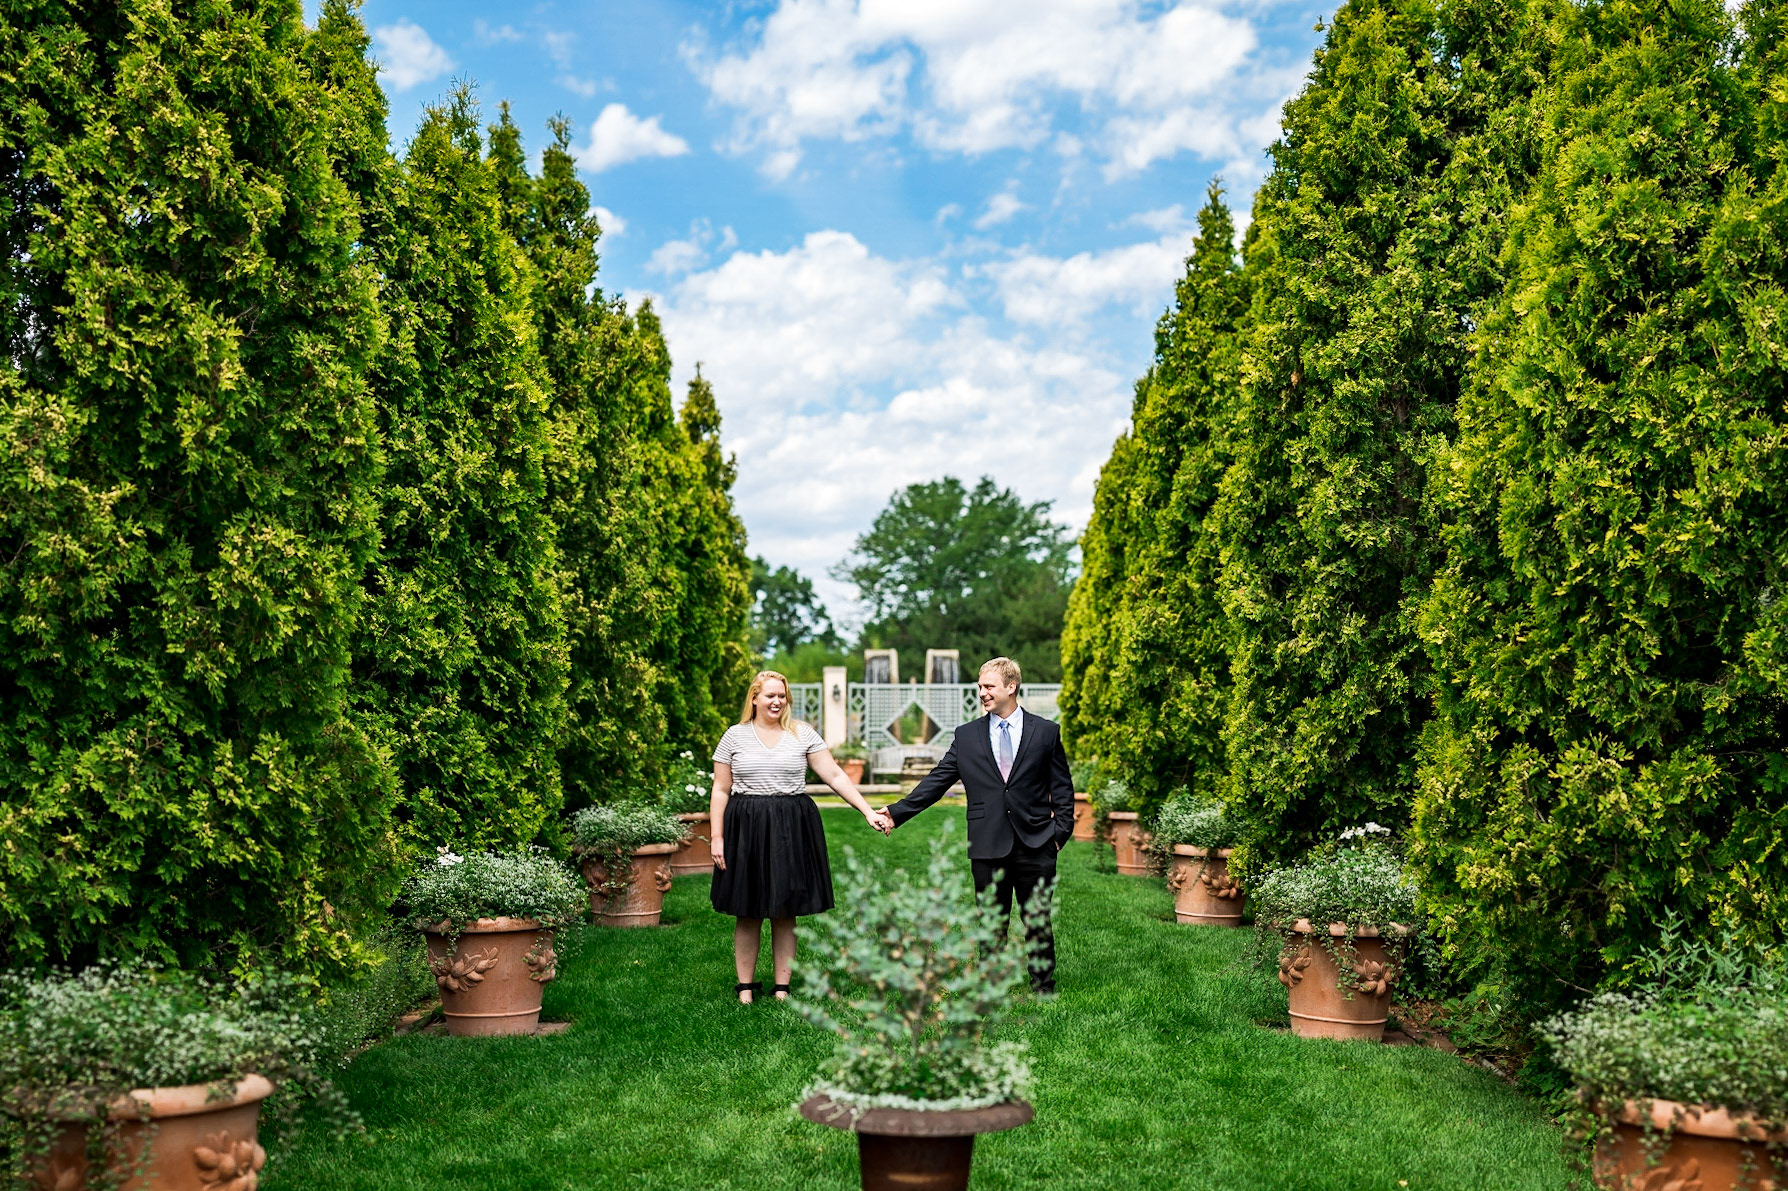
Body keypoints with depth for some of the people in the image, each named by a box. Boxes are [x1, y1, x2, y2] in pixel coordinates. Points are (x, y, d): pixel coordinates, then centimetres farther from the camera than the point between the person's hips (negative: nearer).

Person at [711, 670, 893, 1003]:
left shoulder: (802, 734, 5)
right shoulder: (735, 736, 4)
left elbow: (835, 775, 1)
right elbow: (721, 790, 5)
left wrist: (869, 812, -6)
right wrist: (717, 838, -2)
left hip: (792, 830, 1)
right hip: (747, 830, 0)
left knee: (785, 913, 5)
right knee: (748, 913, 4)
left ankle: (782, 988, 14)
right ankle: (746, 986, 15)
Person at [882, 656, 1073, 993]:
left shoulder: (1046, 732, 4)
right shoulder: (966, 736, 8)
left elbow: (1062, 788, 6)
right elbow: (937, 781, 6)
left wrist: (1061, 831, -2)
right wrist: (897, 813, -2)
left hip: (1035, 843, -1)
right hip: (988, 846, 1)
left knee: (1038, 920, 5)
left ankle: (1044, 988, 18)